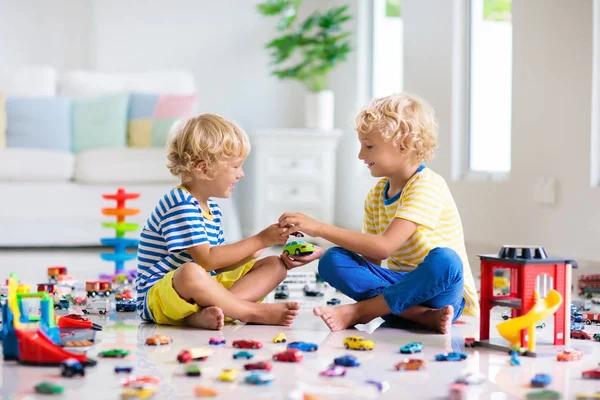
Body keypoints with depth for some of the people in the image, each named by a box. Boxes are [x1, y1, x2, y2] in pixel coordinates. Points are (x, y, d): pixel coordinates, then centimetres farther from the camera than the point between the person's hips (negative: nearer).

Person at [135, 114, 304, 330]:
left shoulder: (211, 209, 14)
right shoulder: (180, 204, -17)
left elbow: (221, 263, 13)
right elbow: (207, 260, -23)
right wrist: (259, 241, -18)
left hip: (202, 291, 10)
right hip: (159, 295, -10)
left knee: (275, 265, 0)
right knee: (190, 272, -43)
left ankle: (204, 314, -25)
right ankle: (255, 312, -25)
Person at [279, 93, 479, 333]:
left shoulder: (427, 186, -16)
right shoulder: (376, 195, 8)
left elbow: (384, 247, -27)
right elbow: (371, 259, 6)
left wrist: (319, 228, -27)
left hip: (443, 291, -6)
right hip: (401, 286, 6)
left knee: (444, 261, -39)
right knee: (332, 260, -15)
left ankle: (358, 312, -24)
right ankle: (423, 316, -26)